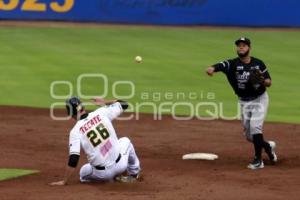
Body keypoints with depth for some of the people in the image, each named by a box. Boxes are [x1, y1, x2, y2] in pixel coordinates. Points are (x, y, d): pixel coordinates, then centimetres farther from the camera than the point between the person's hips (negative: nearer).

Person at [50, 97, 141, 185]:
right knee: (125, 141, 34)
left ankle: (113, 177, 10)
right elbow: (123, 104, 8)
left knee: (83, 172, 33)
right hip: (120, 165, 3)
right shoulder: (101, 113, -6)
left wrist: (64, 181, -13)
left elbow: (73, 159, -18)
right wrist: (105, 102, 24)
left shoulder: (76, 131, -12)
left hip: (102, 174, -3)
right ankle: (134, 173, 39)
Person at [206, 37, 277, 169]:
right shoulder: (232, 64, -13)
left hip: (260, 99, -3)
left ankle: (258, 160, -12)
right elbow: (218, 66, -32)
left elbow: (269, 83, -3)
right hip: (244, 102, 3)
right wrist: (211, 69, -56)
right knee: (249, 135, 9)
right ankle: (268, 146, 38)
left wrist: (262, 81, -27)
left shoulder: (258, 63, -9)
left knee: (255, 126, -21)